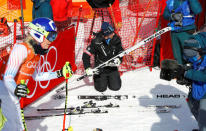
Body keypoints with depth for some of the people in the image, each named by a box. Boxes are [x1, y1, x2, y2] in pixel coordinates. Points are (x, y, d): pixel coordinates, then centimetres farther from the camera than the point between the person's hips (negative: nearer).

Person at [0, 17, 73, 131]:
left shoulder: (36, 52, 6)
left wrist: (59, 73, 15)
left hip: (13, 94, 9)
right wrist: (15, 90, -46)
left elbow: (36, 76, 17)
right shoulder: (22, 49, -22)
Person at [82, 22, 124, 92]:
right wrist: (88, 69, -26)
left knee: (116, 87, -2)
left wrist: (118, 60, -22)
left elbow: (121, 52, 0)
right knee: (101, 88, -4)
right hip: (100, 68, -3)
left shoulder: (116, 39, -13)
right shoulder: (96, 41, -23)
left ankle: (109, 78, 32)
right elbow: (86, 55, -18)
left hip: (112, 67, 3)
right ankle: (96, 77, 28)